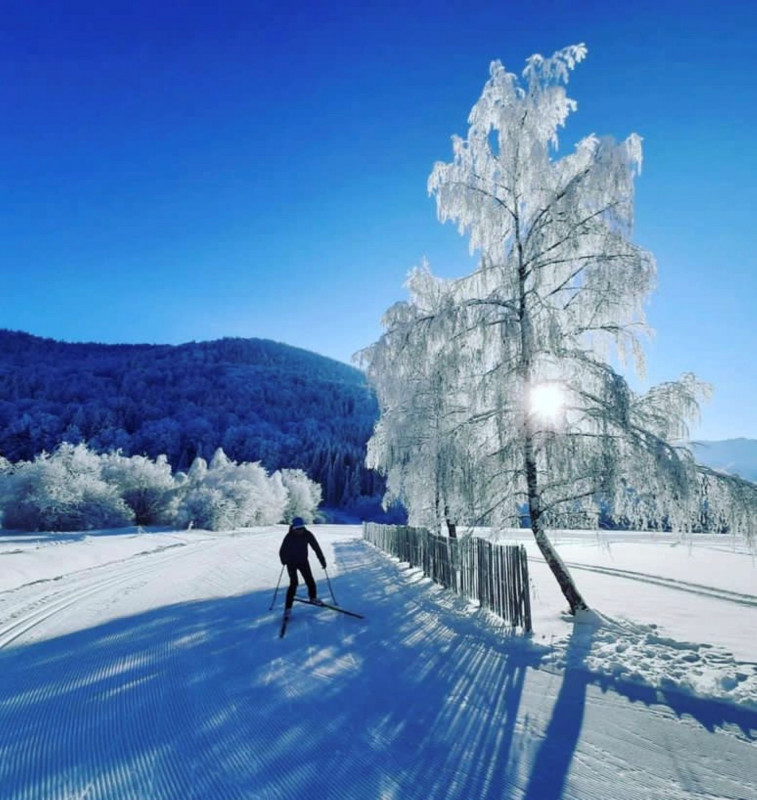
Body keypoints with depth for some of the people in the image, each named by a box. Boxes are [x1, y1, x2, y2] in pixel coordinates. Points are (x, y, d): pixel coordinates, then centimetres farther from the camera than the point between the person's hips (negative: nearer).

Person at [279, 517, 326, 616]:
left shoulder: (307, 535, -14)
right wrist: (284, 561, -32)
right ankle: (288, 607, -3)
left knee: (310, 581, 5)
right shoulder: (289, 537, -20)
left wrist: (322, 560, -11)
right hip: (291, 563, -3)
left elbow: (316, 547, -9)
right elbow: (282, 550, -17)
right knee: (294, 583, -13)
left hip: (303, 561, 3)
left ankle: (313, 597, 32)